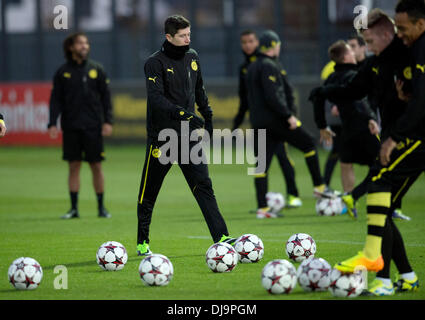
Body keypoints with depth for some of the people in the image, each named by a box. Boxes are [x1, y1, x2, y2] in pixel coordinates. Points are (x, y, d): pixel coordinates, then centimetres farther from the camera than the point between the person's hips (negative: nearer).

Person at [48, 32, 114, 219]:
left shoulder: (96, 69, 4)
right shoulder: (63, 72, 4)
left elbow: (106, 96, 5)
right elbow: (56, 99, 4)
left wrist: (108, 121, -4)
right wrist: (52, 123, -6)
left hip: (93, 126, 0)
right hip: (71, 127, 0)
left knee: (96, 166, 1)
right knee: (74, 166, 3)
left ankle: (101, 208, 8)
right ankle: (74, 208, 7)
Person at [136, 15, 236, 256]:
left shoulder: (192, 58, 10)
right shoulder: (155, 63, -10)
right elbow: (156, 98, -23)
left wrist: (208, 116, 27)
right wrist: (183, 114, -33)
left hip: (188, 135, 4)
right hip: (162, 135, -4)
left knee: (203, 185, -7)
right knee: (149, 191, 5)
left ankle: (221, 237, -13)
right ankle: (142, 243, 19)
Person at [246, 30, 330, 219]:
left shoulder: (252, 68, 16)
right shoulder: (269, 66, -12)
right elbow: (273, 97, -21)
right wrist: (289, 116, -17)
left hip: (258, 123, 8)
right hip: (274, 120, -8)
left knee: (262, 164, 4)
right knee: (308, 144, 9)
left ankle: (262, 208, -1)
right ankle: (319, 186, 13)